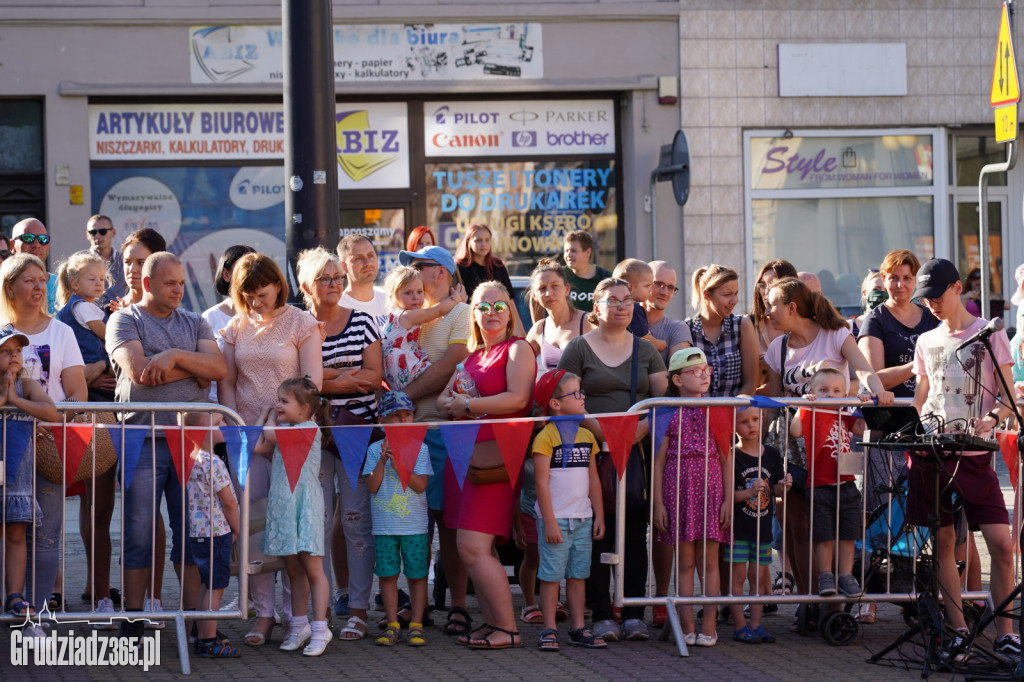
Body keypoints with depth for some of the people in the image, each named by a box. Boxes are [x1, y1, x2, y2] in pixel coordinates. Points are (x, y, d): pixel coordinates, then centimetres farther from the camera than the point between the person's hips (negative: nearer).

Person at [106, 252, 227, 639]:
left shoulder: (194, 325, 18)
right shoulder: (125, 321, 5)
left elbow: (219, 368, 2)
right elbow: (138, 371, -11)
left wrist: (175, 356, -11)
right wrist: (195, 368, -3)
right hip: (142, 440, -4)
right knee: (138, 533, -3)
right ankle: (133, 620, 2)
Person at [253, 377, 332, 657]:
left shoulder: (310, 428, -8)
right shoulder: (285, 430, 16)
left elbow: (272, 435, -13)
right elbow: (257, 446, 6)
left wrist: (272, 421, 7)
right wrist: (265, 416, 16)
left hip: (305, 506, -8)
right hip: (282, 505, 8)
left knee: (312, 568, -6)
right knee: (293, 569, 11)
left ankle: (320, 628, -4)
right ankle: (299, 625, 18)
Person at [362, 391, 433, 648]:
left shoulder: (420, 449, 1)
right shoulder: (375, 450, 3)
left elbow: (421, 485, -8)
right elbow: (372, 486, -3)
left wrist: (399, 464, -16)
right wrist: (382, 460, -13)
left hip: (415, 525, -1)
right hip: (384, 526, 1)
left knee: (417, 574, 2)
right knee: (387, 574, 4)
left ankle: (416, 625, 9)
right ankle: (392, 625, 12)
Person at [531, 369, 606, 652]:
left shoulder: (587, 436, 10)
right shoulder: (546, 437, -10)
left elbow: (593, 480, 14)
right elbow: (542, 483, -11)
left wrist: (599, 516, 11)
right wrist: (549, 522, -14)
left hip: (583, 519, 6)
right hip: (556, 519, -6)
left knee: (578, 575, 9)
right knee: (552, 575, -2)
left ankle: (578, 628, 13)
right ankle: (549, 631, 2)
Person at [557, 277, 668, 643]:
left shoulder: (646, 350, 14)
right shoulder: (579, 348, 4)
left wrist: (645, 425, -11)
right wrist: (598, 429, -17)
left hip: (638, 451, 3)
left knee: (635, 533, 1)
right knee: (597, 534, -4)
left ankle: (635, 614, 4)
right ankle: (601, 616, -1)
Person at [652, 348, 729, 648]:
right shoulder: (669, 415, 2)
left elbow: (726, 459, 8)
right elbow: (658, 461, 2)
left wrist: (728, 499, 1)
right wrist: (658, 503, -4)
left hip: (711, 490, 1)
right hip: (678, 490, -1)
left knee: (710, 561, 1)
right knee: (685, 562, 1)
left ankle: (708, 626, 4)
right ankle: (687, 627, 5)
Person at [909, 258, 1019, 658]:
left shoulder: (989, 335, 2)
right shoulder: (926, 342, 15)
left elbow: (1007, 397, 0)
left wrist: (991, 418, -19)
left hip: (973, 455, -4)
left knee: (1001, 544, -11)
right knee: (942, 545, 3)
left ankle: (1005, 635, -3)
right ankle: (958, 632, 9)